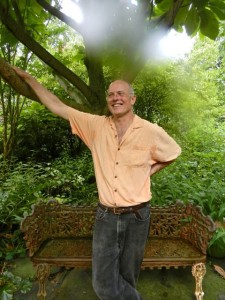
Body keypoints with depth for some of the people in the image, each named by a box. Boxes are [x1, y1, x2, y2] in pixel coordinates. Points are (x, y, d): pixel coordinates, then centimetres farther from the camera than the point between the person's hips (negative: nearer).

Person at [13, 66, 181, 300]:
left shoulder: (151, 131, -6)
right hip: (105, 215, 2)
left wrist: (149, 171, 3)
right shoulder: (96, 125, -2)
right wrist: (28, 78, 8)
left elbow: (173, 153, 12)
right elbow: (57, 107, 4)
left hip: (136, 216, -1)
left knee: (127, 277, 17)